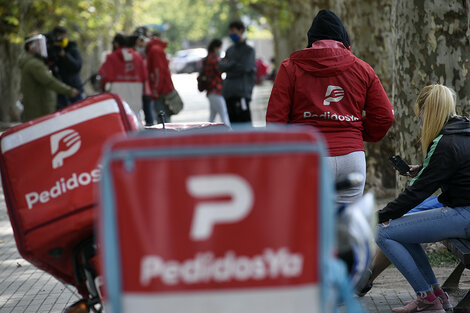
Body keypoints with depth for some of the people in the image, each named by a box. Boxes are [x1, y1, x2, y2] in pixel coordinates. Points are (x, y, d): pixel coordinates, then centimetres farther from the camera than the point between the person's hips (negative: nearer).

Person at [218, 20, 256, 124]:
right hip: (228, 92, 7)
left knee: (244, 121, -13)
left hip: (241, 92, -7)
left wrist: (229, 64, -1)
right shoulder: (230, 50, 19)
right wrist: (234, 65, -6)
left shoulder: (249, 50, 0)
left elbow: (245, 67, -13)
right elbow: (221, 67, 11)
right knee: (232, 121, 8)